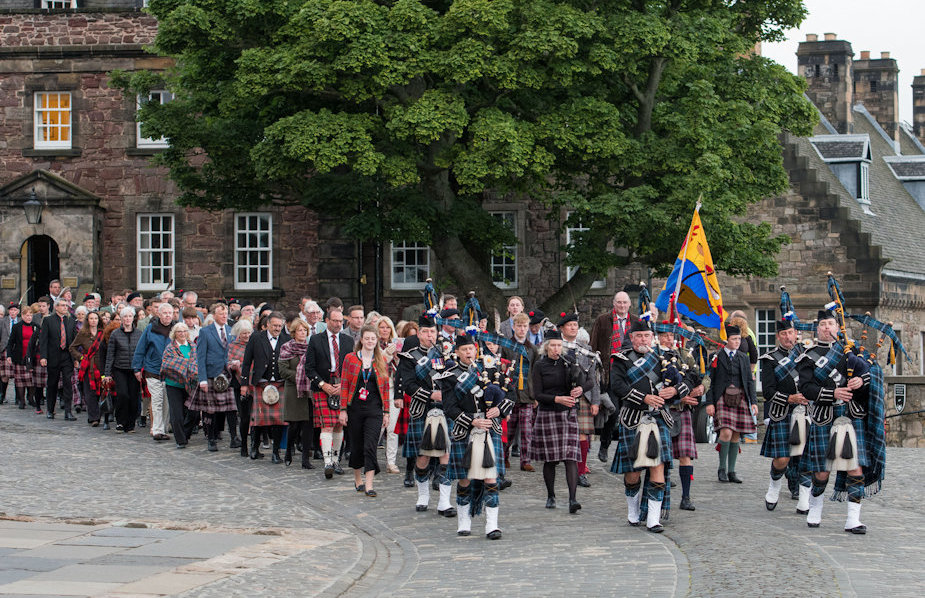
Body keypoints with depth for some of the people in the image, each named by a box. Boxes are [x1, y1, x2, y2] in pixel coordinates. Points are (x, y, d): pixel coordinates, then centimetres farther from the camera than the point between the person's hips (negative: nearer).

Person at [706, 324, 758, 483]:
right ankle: (722, 468, -2)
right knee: (726, 433, -17)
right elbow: (710, 382, -1)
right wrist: (709, 403, -8)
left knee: (736, 436, 4)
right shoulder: (716, 357, 1)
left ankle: (731, 471, 12)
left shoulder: (743, 358, 13)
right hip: (723, 398, -4)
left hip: (741, 399, 4)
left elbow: (749, 381, 13)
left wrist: (754, 402, 5)